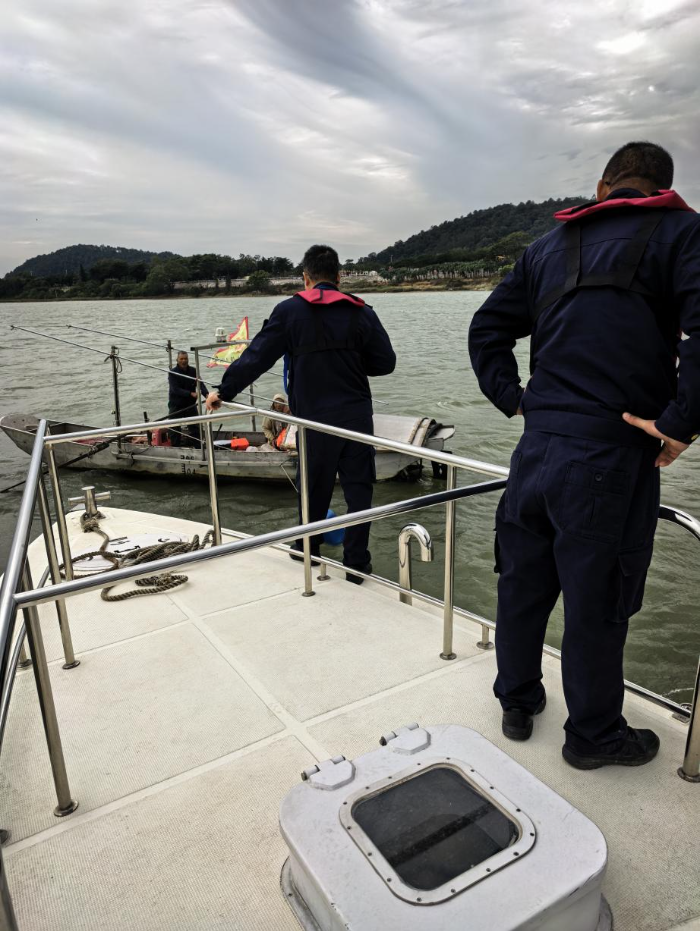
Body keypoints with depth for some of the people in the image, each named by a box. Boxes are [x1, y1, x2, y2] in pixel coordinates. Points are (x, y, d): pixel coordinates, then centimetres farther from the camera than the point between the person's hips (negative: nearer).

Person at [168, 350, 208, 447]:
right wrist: (191, 393, -32)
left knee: (195, 428, 5)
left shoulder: (193, 371, 0)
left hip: (190, 405, 3)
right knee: (175, 430, 0)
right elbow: (175, 389, -20)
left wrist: (206, 394, -33)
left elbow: (200, 384, -12)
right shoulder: (173, 373, -10)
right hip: (176, 406, -3)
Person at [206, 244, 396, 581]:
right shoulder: (362, 312, 3)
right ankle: (356, 564, 12)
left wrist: (224, 391, 4)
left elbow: (256, 357, -5)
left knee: (314, 491, 12)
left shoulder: (290, 311, -3)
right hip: (357, 415, 1)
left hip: (315, 420, -1)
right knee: (358, 489, 8)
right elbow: (385, 362, 5)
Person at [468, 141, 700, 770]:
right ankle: (594, 735, 29)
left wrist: (514, 399, 13)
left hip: (538, 445, 5)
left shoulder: (550, 246, 17)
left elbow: (486, 329, 18)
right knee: (597, 601, 8)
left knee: (523, 583, 17)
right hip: (610, 454, -5)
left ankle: (517, 702, 36)